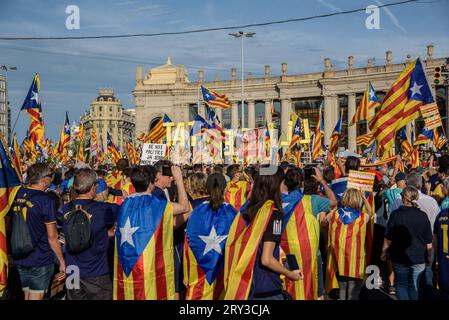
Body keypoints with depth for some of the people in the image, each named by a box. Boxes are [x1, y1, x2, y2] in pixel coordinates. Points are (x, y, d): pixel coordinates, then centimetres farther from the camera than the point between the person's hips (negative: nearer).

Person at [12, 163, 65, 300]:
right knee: (36, 297, 5)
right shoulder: (47, 200, -16)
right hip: (40, 261, -6)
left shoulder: (18, 195, 2)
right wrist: (62, 261, -5)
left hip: (20, 259, 6)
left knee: (27, 296, 19)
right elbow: (52, 237, -15)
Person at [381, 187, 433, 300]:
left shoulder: (396, 214, -12)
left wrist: (384, 253, 5)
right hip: (419, 258, 2)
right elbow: (429, 242, 1)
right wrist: (428, 257, 16)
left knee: (401, 285, 11)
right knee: (414, 287, 14)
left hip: (400, 257, -2)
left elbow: (388, 238, -9)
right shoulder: (423, 215, -4)